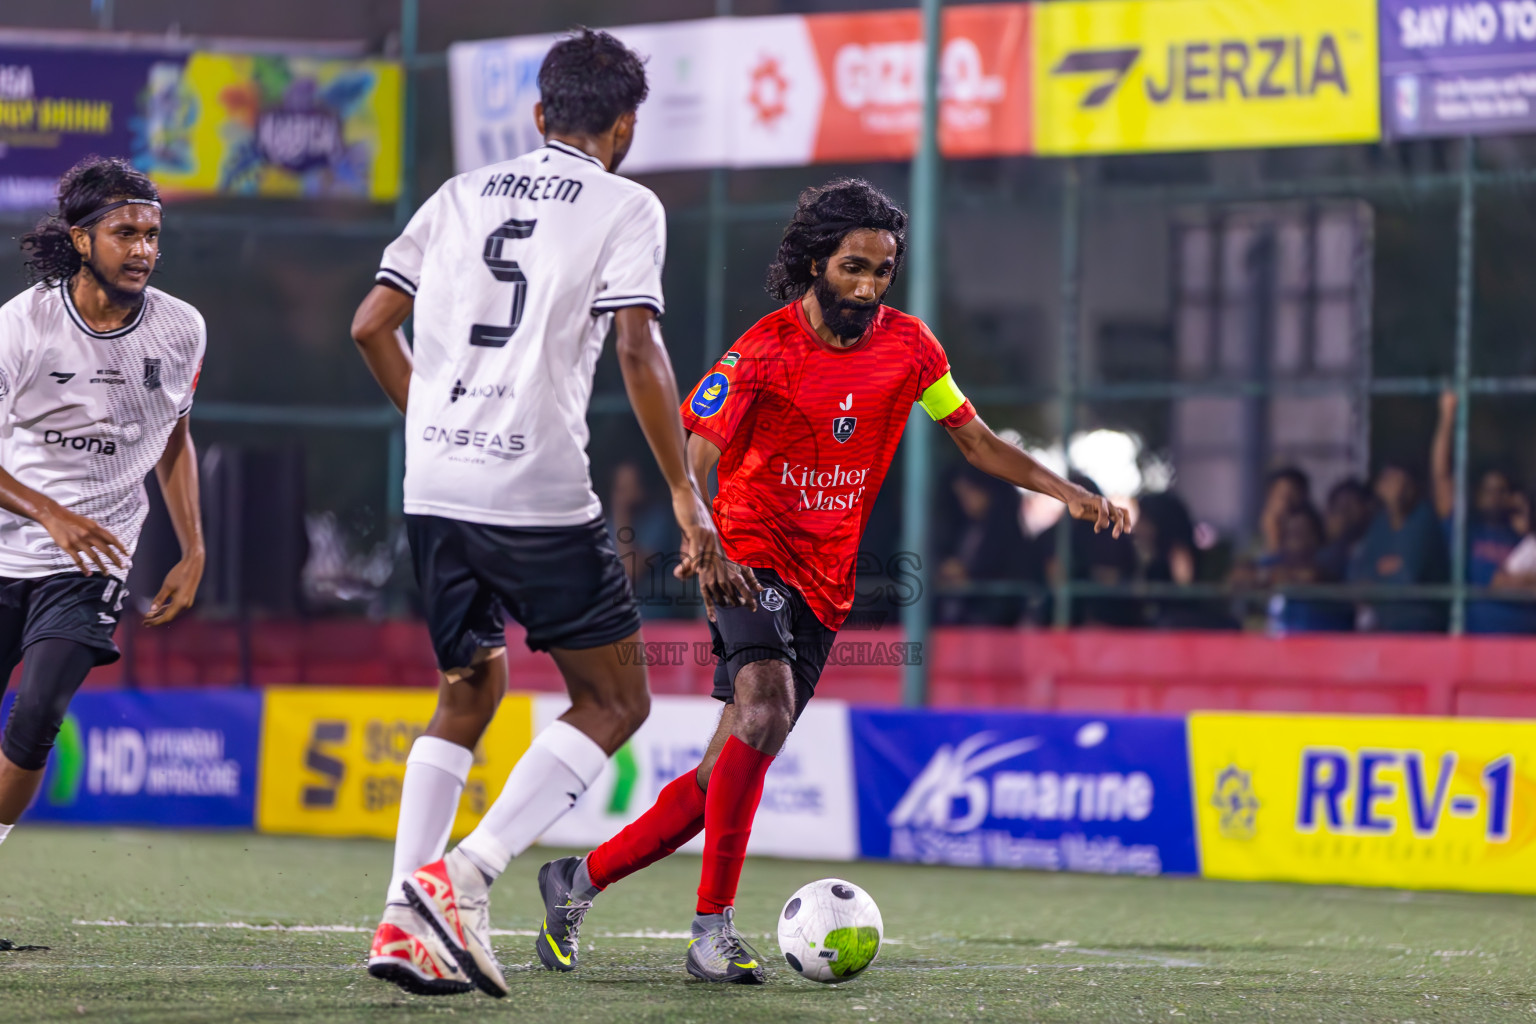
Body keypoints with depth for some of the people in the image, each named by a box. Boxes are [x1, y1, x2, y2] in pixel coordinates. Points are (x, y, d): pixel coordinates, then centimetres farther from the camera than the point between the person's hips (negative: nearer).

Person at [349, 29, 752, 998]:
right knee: (616, 700, 7)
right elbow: (638, 350, -11)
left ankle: (404, 920, 8)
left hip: (435, 488, 6)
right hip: (540, 492, -6)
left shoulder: (463, 195, 16)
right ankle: (464, 874, -12)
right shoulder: (625, 207, 1)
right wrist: (687, 496, -9)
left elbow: (371, 325, 13)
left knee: (469, 694, 21)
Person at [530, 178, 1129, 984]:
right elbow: (694, 459, -15)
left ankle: (580, 880, 18)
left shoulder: (906, 346, 3)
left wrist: (1066, 491, 0)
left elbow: (977, 442, 12)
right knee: (767, 708, -30)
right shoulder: (764, 351, -11)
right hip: (753, 556, -5)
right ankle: (714, 927, -27)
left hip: (825, 587, 5)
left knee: (722, 778, 2)